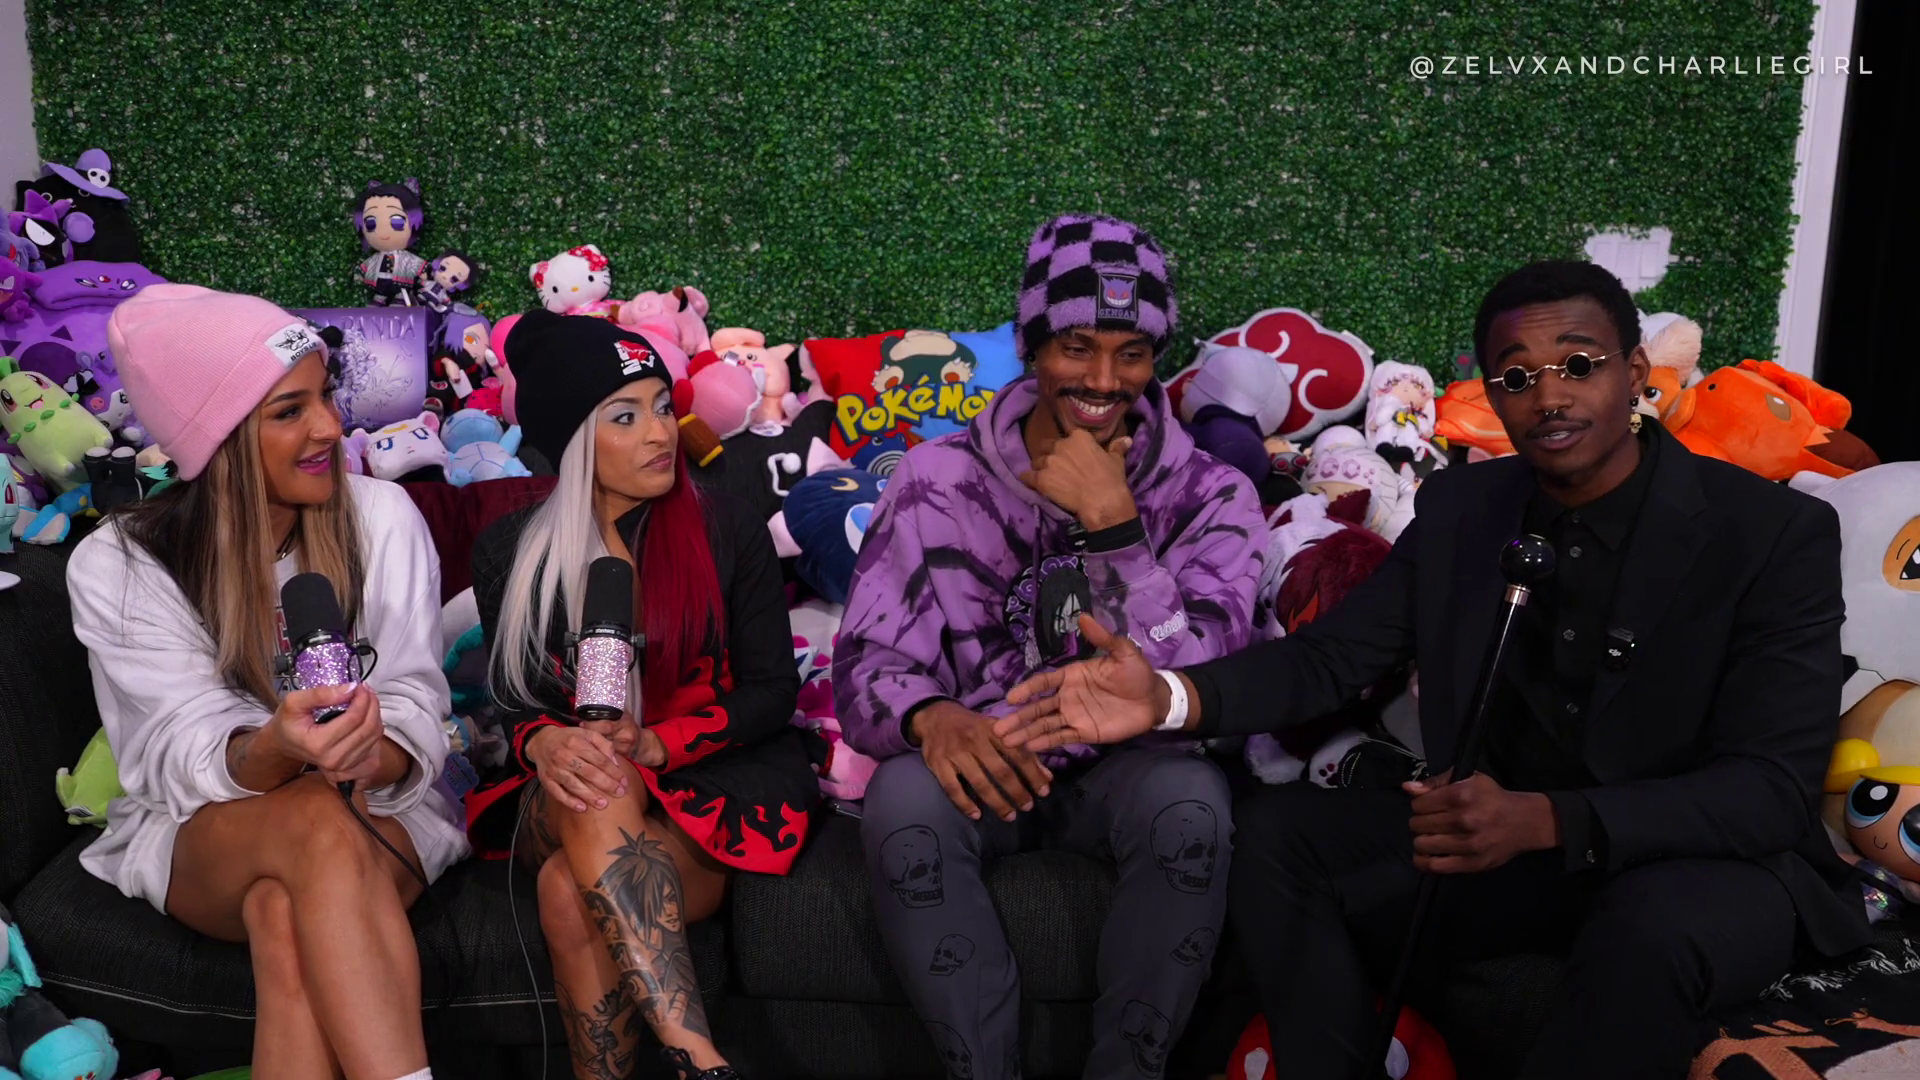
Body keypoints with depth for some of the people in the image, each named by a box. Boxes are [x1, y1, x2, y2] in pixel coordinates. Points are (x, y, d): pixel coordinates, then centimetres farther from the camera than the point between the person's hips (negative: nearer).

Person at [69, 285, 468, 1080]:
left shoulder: (380, 517, -6)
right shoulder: (116, 567, -7)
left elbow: (414, 702, -10)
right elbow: (193, 761, -15)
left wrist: (372, 754, -34)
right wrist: (279, 749, -39)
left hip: (377, 812, 1)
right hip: (198, 837, 0)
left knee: (286, 919, -35)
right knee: (317, 821, -37)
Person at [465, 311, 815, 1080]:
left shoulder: (728, 530, 0)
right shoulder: (509, 552, 5)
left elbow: (773, 690, -1)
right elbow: (516, 699, 7)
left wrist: (655, 744, -18)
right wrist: (545, 743, -19)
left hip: (715, 779, -2)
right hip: (559, 803, 2)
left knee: (574, 895, -32)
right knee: (593, 791, -36)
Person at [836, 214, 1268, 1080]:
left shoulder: (1208, 495, -4)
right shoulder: (940, 478, -4)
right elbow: (866, 665, -9)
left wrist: (1110, 522, -24)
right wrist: (929, 717, -33)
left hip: (1123, 771, 0)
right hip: (984, 765, 0)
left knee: (1191, 802, -33)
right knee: (903, 803, -32)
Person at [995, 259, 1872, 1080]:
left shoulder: (1779, 534, -14)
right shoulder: (1461, 506, 1)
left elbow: (1775, 788, -20)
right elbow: (1331, 656, -2)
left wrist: (1547, 820, -37)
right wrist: (1173, 696, -24)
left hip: (1708, 862, -3)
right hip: (1503, 840, 4)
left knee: (1653, 926, -38)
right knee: (1274, 829, -14)